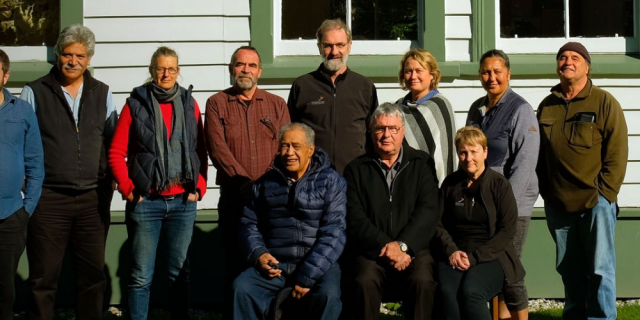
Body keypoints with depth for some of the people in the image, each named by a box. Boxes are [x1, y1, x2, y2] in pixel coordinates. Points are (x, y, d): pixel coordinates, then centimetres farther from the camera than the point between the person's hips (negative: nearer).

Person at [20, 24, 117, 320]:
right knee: (43, 277, 2)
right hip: (48, 198, -3)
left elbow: (113, 140, 15)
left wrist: (110, 179, 6)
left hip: (93, 198, 3)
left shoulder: (102, 93, 10)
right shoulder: (34, 92, 1)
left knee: (93, 274, 9)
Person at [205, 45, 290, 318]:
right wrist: (244, 182, -15)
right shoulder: (217, 104, 8)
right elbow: (218, 148, -4)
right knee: (235, 263, 1)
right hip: (234, 199, -1)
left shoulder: (277, 105, 13)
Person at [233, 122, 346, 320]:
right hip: (274, 265, 3)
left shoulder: (331, 181, 3)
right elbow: (249, 224, 16)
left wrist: (308, 277, -16)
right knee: (242, 287, -25)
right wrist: (257, 253, -6)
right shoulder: (266, 183, 15)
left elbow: (333, 232, -7)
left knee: (327, 294, -33)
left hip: (318, 266, -3)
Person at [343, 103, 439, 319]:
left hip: (413, 248, 0)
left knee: (422, 281, -30)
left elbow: (427, 211, -1)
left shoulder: (422, 163, 11)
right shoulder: (357, 169, 10)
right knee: (365, 282, -30)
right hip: (371, 251, 0)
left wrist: (402, 244, -13)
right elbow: (355, 218, 0)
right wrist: (386, 246, -13)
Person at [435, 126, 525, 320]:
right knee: (448, 292, -31)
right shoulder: (450, 184, 12)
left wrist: (474, 257, -13)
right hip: (455, 256, 2)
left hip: (490, 257, -2)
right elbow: (439, 223, 11)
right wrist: (452, 251, -8)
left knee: (471, 291, -34)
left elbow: (507, 231, -3)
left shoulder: (500, 184, 2)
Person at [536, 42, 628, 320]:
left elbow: (617, 154, -6)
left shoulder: (604, 103, -3)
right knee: (569, 271, 12)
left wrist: (603, 194, -11)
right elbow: (540, 155, 16)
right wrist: (546, 192, 8)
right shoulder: (547, 106, 11)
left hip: (595, 203, -4)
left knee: (599, 270, -2)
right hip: (558, 204, 4)